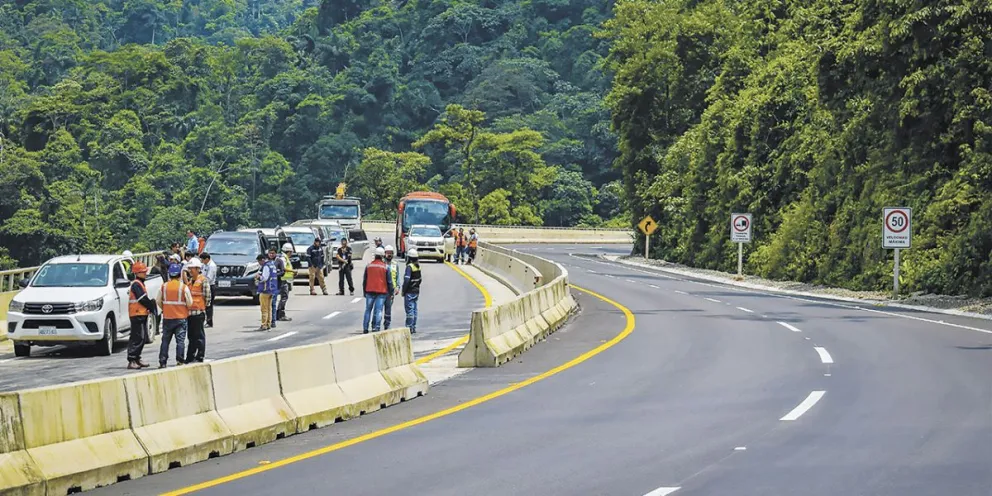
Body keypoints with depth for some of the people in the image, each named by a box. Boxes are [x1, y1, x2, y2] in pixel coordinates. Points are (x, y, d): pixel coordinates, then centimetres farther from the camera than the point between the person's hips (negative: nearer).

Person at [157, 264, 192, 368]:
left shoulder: (164, 287, 1)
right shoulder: (184, 287, -7)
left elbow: (159, 302, 6)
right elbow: (190, 303, -6)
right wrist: (187, 310, 14)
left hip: (167, 317, 3)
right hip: (180, 317, -3)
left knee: (165, 341, 9)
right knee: (180, 340, 0)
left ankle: (162, 362, 7)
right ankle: (179, 361, -5)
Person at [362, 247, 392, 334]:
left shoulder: (368, 266, 5)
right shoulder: (386, 267, -3)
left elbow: (364, 280, 11)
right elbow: (389, 281, -1)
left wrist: (364, 291, 20)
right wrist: (391, 291, 7)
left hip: (370, 291, 2)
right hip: (381, 291, -2)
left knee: (368, 310, 9)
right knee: (378, 311, -2)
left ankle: (365, 328, 8)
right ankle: (376, 328, -8)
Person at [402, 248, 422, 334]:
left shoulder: (409, 267, -17)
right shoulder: (418, 266, 9)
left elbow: (406, 280, -21)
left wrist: (403, 291, -13)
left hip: (409, 292, -8)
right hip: (416, 291, 8)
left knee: (409, 309, -6)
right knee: (414, 309, 13)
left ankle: (410, 327, -6)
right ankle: (414, 327, 17)